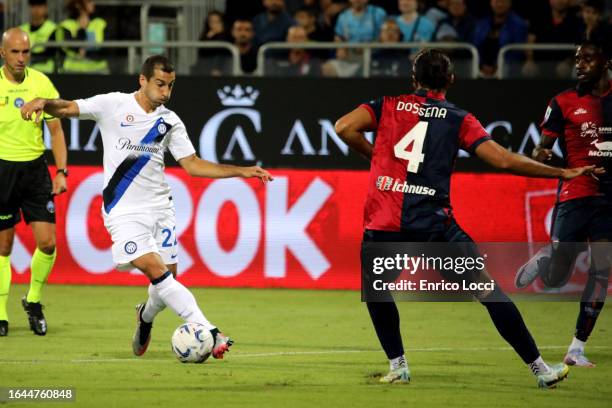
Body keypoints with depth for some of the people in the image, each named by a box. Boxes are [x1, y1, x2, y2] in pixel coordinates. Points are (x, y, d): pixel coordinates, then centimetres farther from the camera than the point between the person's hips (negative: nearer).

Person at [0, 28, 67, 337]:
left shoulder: (41, 83, 0)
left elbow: (56, 130, 5)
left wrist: (62, 171, -4)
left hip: (35, 168, 2)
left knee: (47, 242, -6)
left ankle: (33, 301, 16)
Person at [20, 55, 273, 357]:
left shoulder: (170, 122, 8)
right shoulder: (113, 105, -3)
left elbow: (193, 165, 10)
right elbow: (67, 109, -5)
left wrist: (241, 172, 3)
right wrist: (43, 102, -28)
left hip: (160, 207, 5)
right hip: (124, 211, -5)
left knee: (167, 277, 3)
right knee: (156, 271, -19)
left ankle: (146, 317, 37)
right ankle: (208, 333, -26)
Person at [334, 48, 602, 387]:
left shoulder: (388, 105, 12)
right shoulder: (459, 119, 9)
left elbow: (344, 127, -3)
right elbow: (502, 159, 1)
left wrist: (374, 154, 14)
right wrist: (561, 173, 7)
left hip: (382, 224, 1)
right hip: (434, 225, -1)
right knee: (489, 293, 4)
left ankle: (397, 365, 19)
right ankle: (539, 368, 2)